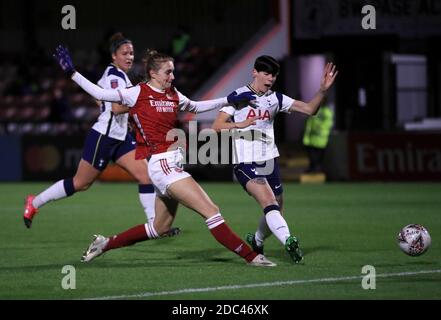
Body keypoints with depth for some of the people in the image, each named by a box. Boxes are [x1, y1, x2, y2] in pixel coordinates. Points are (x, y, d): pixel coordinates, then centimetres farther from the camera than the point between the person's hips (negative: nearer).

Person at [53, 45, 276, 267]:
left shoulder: (174, 95, 12)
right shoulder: (138, 93, -6)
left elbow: (195, 107, 30)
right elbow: (100, 94, 0)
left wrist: (229, 100, 25)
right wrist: (71, 72, -3)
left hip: (174, 164, 9)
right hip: (161, 164, -9)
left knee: (160, 227, 17)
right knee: (211, 211, -13)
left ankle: (105, 244, 26)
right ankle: (250, 256, -12)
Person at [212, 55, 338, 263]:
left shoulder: (275, 99, 10)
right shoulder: (238, 96, -3)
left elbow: (309, 109, 4)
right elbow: (216, 126, -8)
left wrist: (322, 90, -12)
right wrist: (240, 124, -25)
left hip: (269, 161, 6)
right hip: (246, 163, -6)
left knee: (276, 211, 11)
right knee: (269, 201, -26)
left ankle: (256, 242, 38)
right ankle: (288, 241, -42)